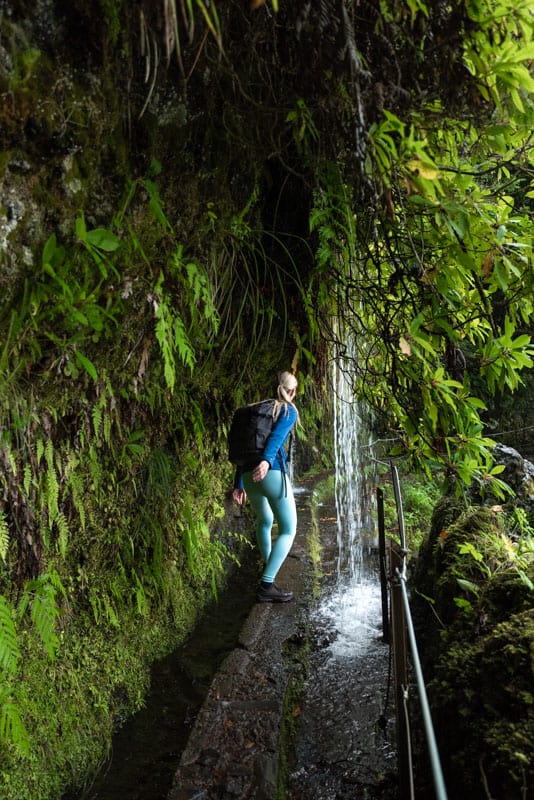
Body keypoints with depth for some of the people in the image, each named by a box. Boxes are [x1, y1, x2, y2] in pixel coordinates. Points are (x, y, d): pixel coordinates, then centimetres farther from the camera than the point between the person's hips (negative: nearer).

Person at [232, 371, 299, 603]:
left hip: (247, 477, 6)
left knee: (265, 521, 30)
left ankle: (268, 568, 42)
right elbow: (277, 435, -15)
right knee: (288, 530, 4)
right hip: (272, 473, -6)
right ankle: (266, 586, -6)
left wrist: (239, 484, 21)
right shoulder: (288, 410, 7)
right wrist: (267, 460, -31)